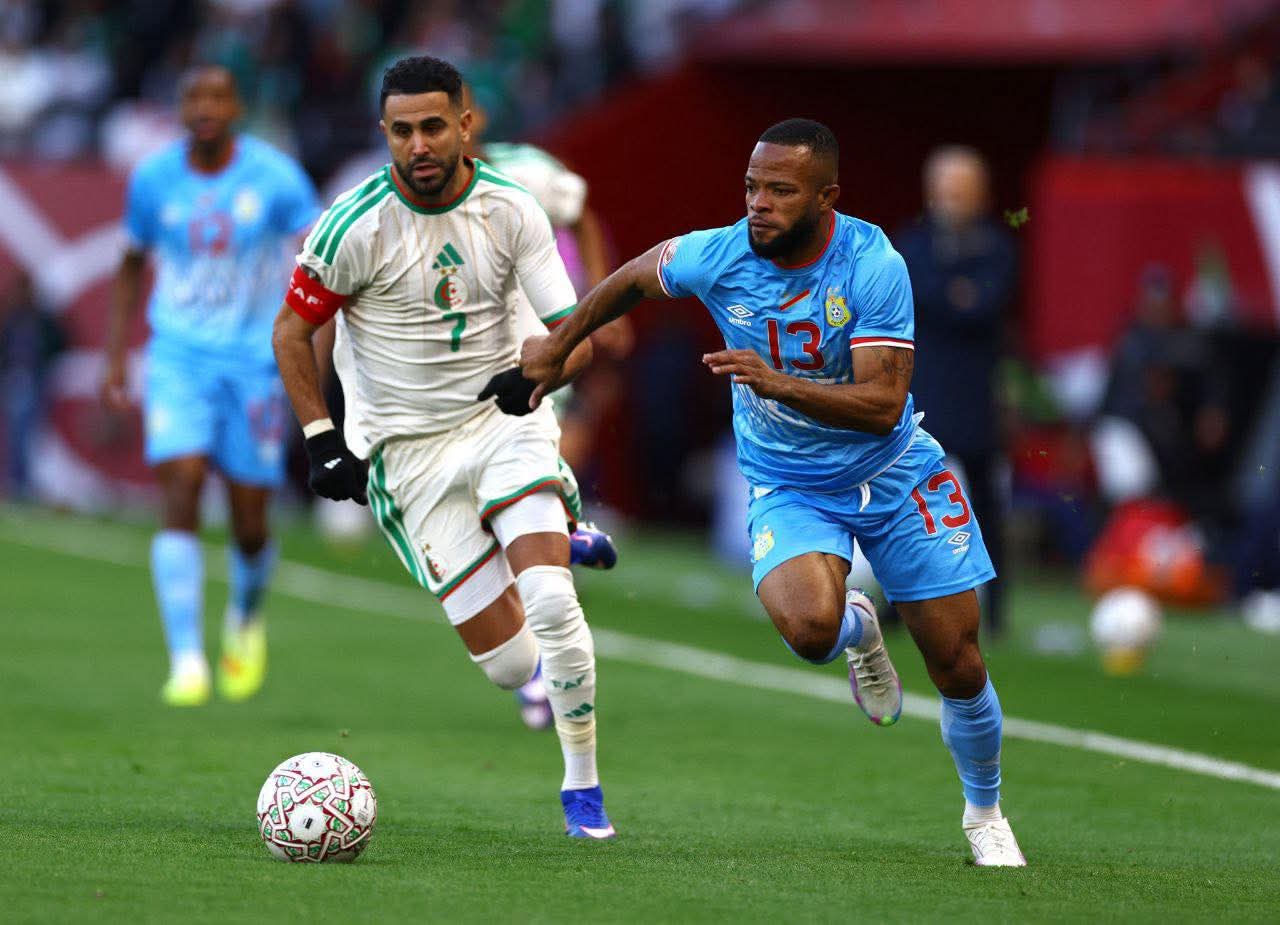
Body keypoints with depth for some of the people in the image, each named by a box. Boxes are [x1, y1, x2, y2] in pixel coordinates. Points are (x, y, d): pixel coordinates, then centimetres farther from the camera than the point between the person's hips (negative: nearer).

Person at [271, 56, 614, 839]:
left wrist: (537, 373, -26)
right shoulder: (357, 225, -13)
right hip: (410, 451, -1)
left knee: (551, 603, -23)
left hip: (504, 418, 1)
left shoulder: (511, 210, -6)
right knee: (510, 664, -7)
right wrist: (321, 439, -8)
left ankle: (584, 785, -1)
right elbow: (293, 329, -1)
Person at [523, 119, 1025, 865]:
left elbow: (884, 403, -29)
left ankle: (986, 814, 30)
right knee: (808, 627, -31)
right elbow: (635, 278, 7)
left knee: (959, 666, 2)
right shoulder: (719, 257, -16)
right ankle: (858, 630, 9)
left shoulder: (874, 266, -23)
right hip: (789, 487, 1)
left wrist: (776, 383, -41)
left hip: (894, 474, -1)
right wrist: (560, 346, 16)